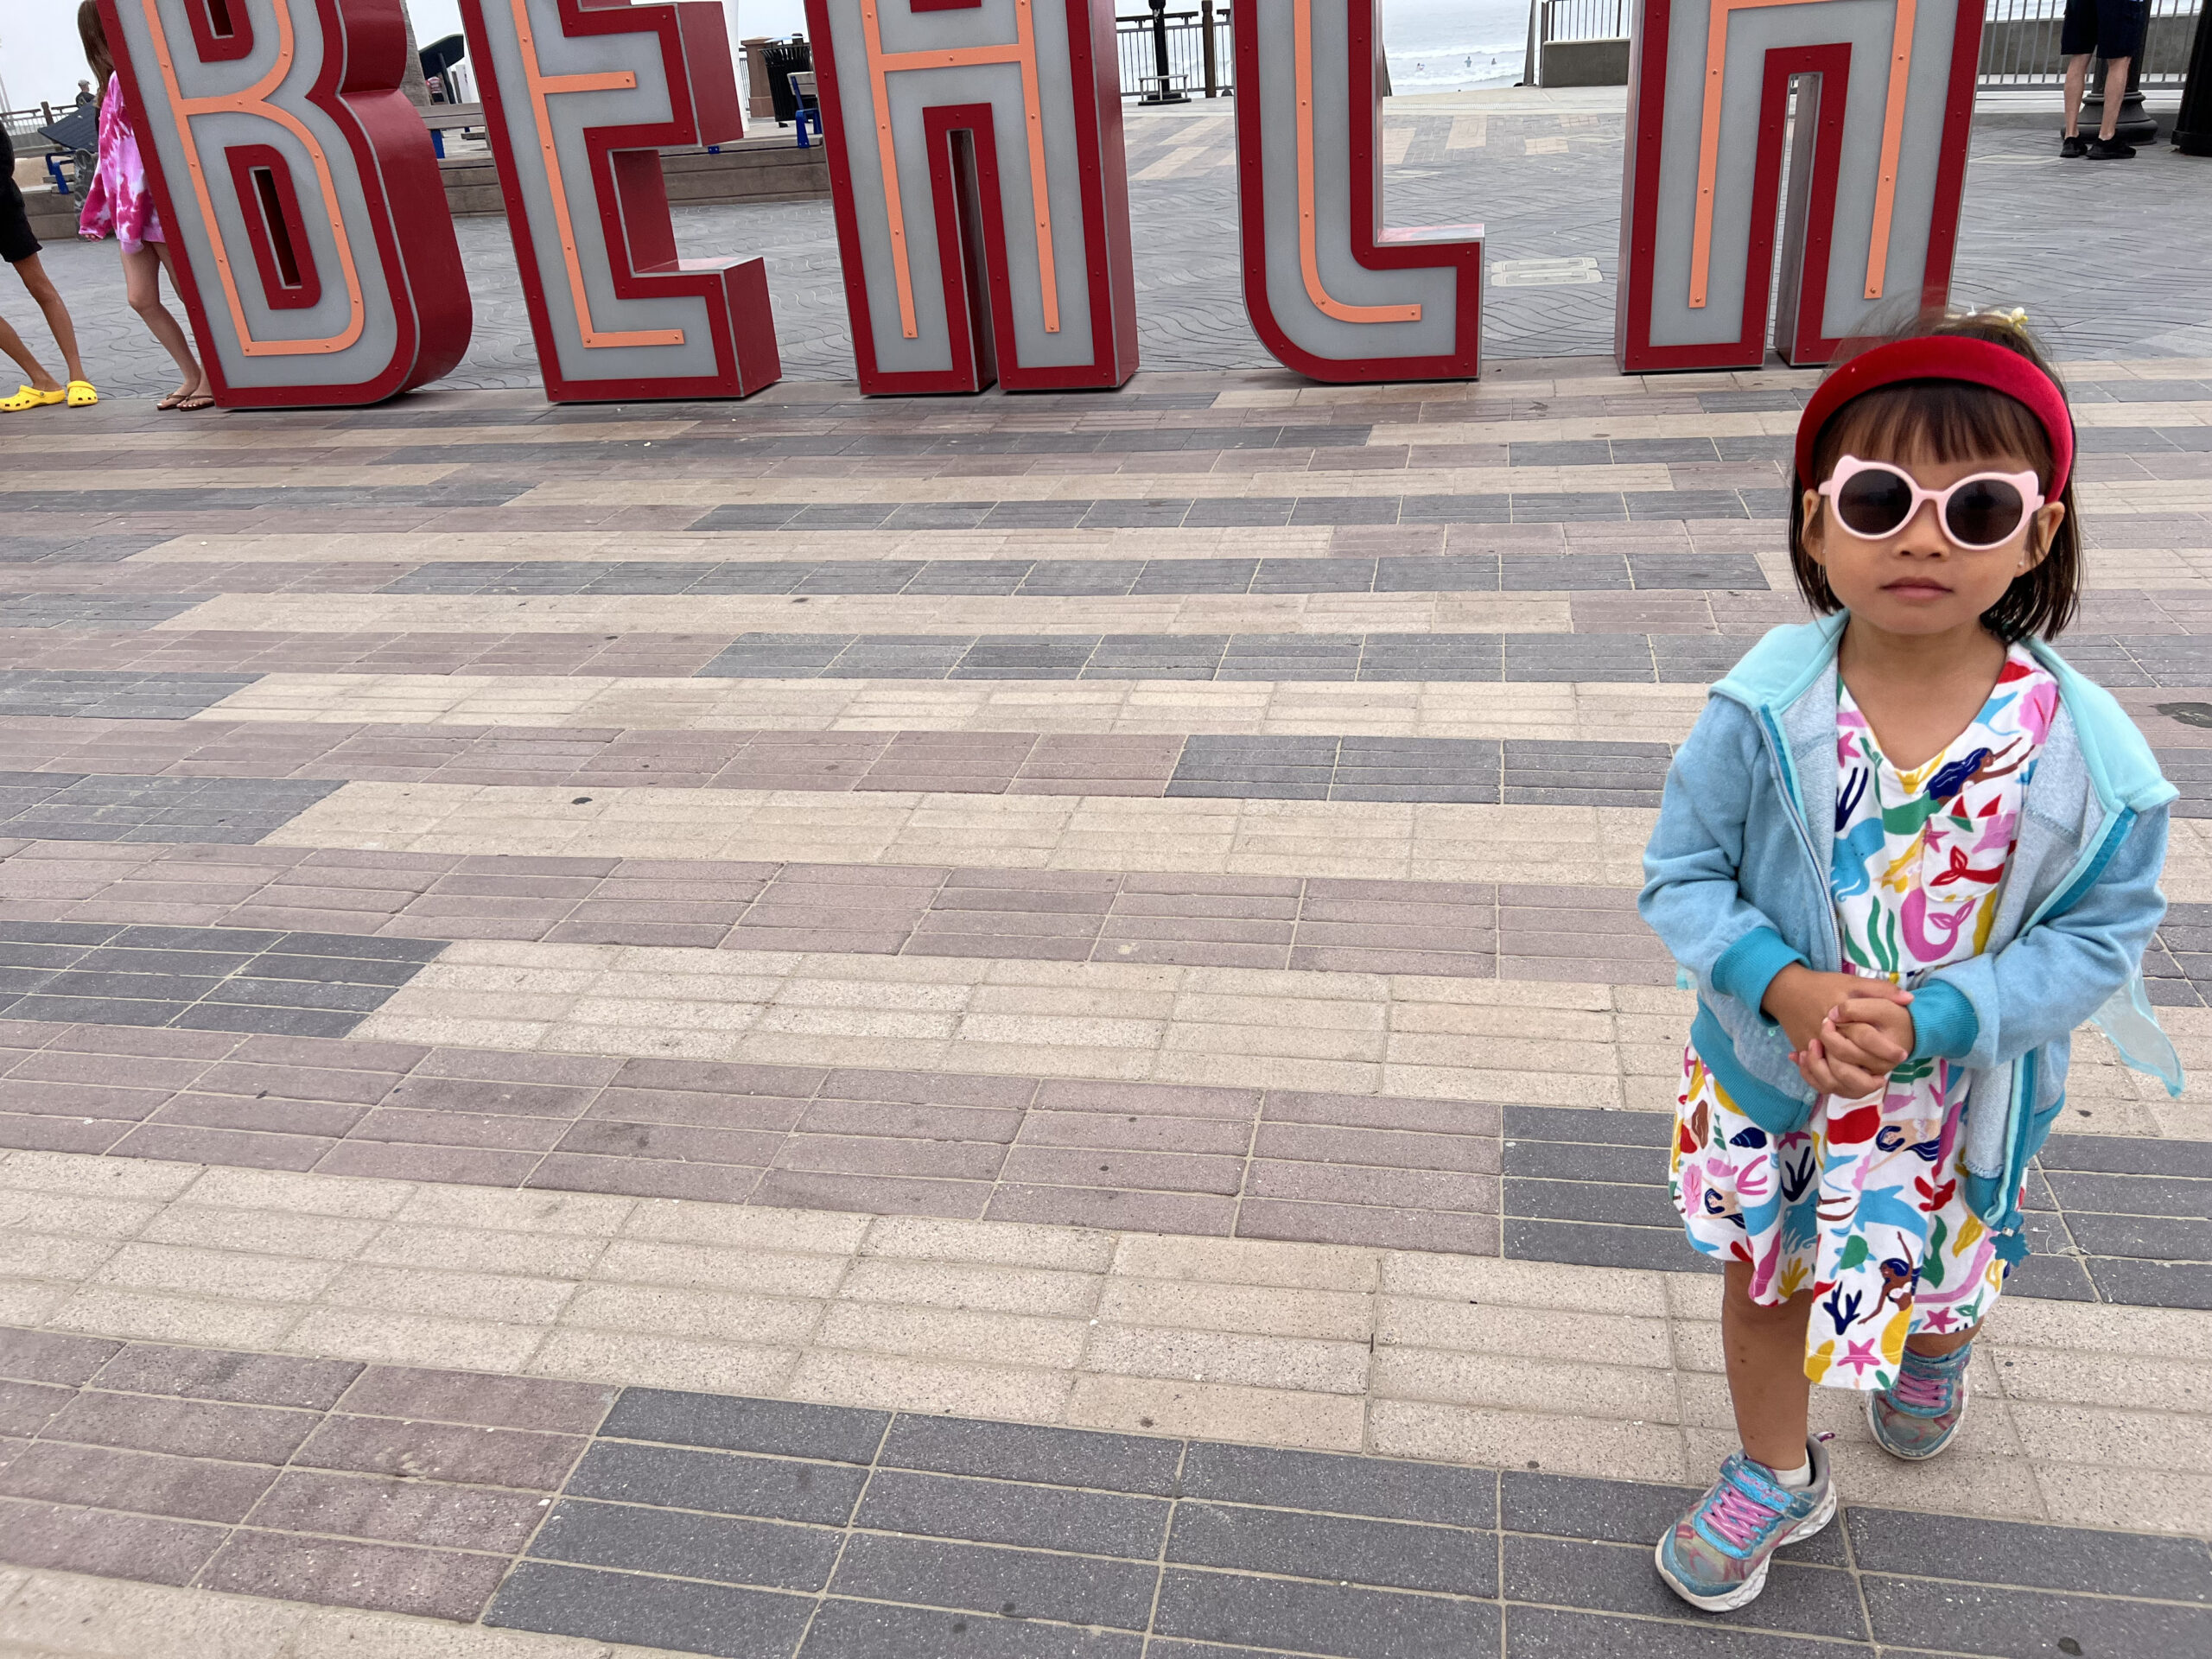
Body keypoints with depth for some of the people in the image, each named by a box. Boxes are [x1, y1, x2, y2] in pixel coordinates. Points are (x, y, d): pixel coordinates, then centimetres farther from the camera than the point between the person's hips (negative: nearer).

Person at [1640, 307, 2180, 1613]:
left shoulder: (2083, 748, -22)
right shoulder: (1766, 709, -22)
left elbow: (2099, 934, -14)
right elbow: (1683, 875, -14)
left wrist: (1930, 1022, -27)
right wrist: (1787, 989, -29)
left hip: (1962, 1099, 1)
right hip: (1767, 1074, 0)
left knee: (1939, 1274, 28)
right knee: (1763, 1277, 19)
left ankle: (1937, 1352, 68)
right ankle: (1779, 1477, 47)